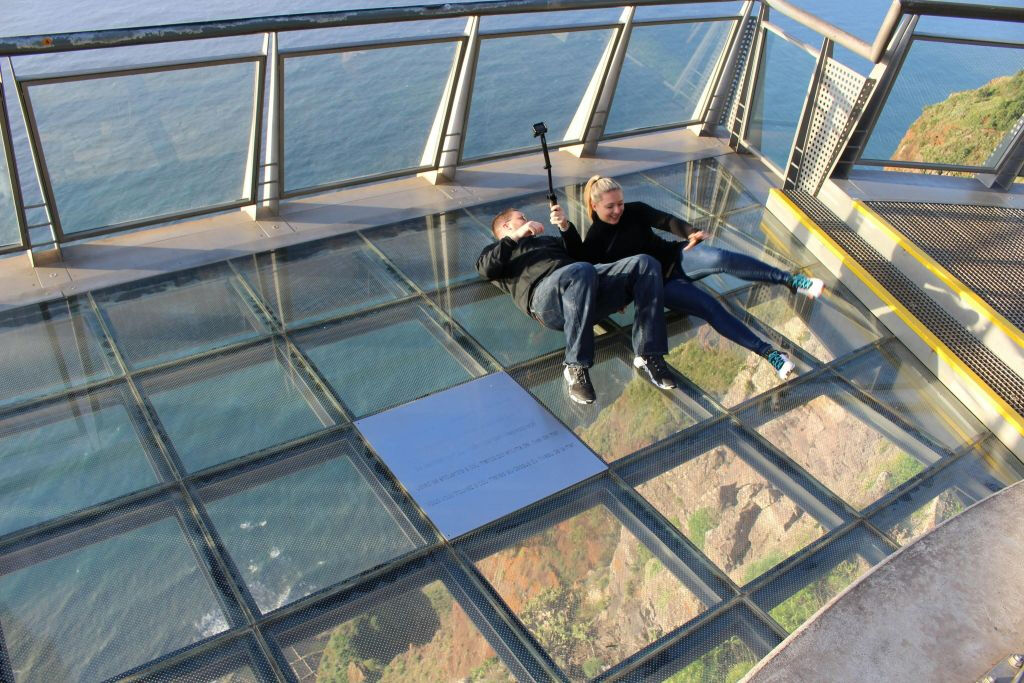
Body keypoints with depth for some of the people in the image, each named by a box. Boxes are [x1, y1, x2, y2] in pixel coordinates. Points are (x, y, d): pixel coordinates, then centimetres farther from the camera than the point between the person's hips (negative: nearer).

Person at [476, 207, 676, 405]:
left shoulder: (546, 239, 44)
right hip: (545, 291, -6)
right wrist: (515, 235, 0)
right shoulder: (497, 250, 29)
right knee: (582, 270, -40)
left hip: (589, 284, 6)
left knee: (645, 263, -16)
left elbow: (578, 251, 31)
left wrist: (566, 226, 15)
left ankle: (648, 357, -23)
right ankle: (576, 368, -35)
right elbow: (485, 268, 5)